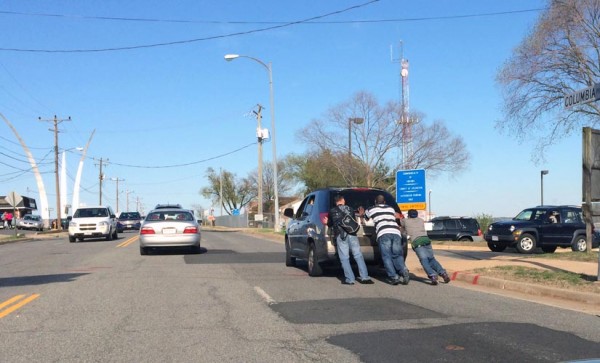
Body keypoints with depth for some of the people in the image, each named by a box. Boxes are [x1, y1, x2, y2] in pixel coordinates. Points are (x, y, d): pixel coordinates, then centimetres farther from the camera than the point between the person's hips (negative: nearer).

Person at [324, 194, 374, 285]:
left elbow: (330, 224, 18)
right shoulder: (349, 209, 15)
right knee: (358, 256, 4)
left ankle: (349, 279, -4)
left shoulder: (332, 212, 9)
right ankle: (364, 277, 0)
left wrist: (327, 222, 39)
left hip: (340, 236, -2)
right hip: (352, 235, 2)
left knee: (344, 258, 1)